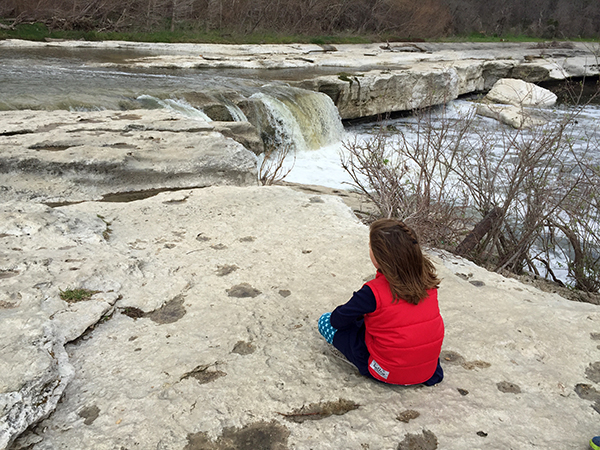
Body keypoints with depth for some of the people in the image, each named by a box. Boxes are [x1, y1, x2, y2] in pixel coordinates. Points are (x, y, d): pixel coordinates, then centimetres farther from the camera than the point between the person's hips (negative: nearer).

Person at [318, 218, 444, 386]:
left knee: (326, 321, 2)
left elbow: (337, 320, -12)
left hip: (389, 373, -6)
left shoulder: (374, 293, -26)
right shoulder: (427, 278, -9)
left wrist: (357, 313, 10)